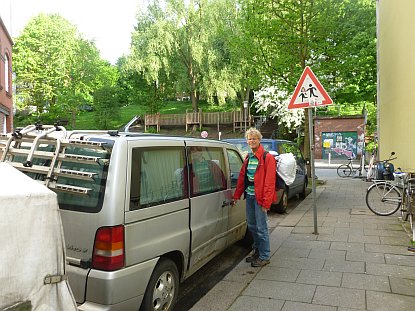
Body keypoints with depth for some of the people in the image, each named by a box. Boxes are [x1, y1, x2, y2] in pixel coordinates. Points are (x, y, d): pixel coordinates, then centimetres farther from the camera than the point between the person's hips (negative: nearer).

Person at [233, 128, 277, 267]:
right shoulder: (248, 158, 12)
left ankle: (264, 257, 13)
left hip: (259, 197, -7)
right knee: (251, 225, 18)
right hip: (249, 195, 7)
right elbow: (242, 176, 15)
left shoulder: (267, 158, -11)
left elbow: (269, 182, -16)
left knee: (261, 227, -1)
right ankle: (257, 249, 37)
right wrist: (237, 195, 13)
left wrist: (266, 202, -19)